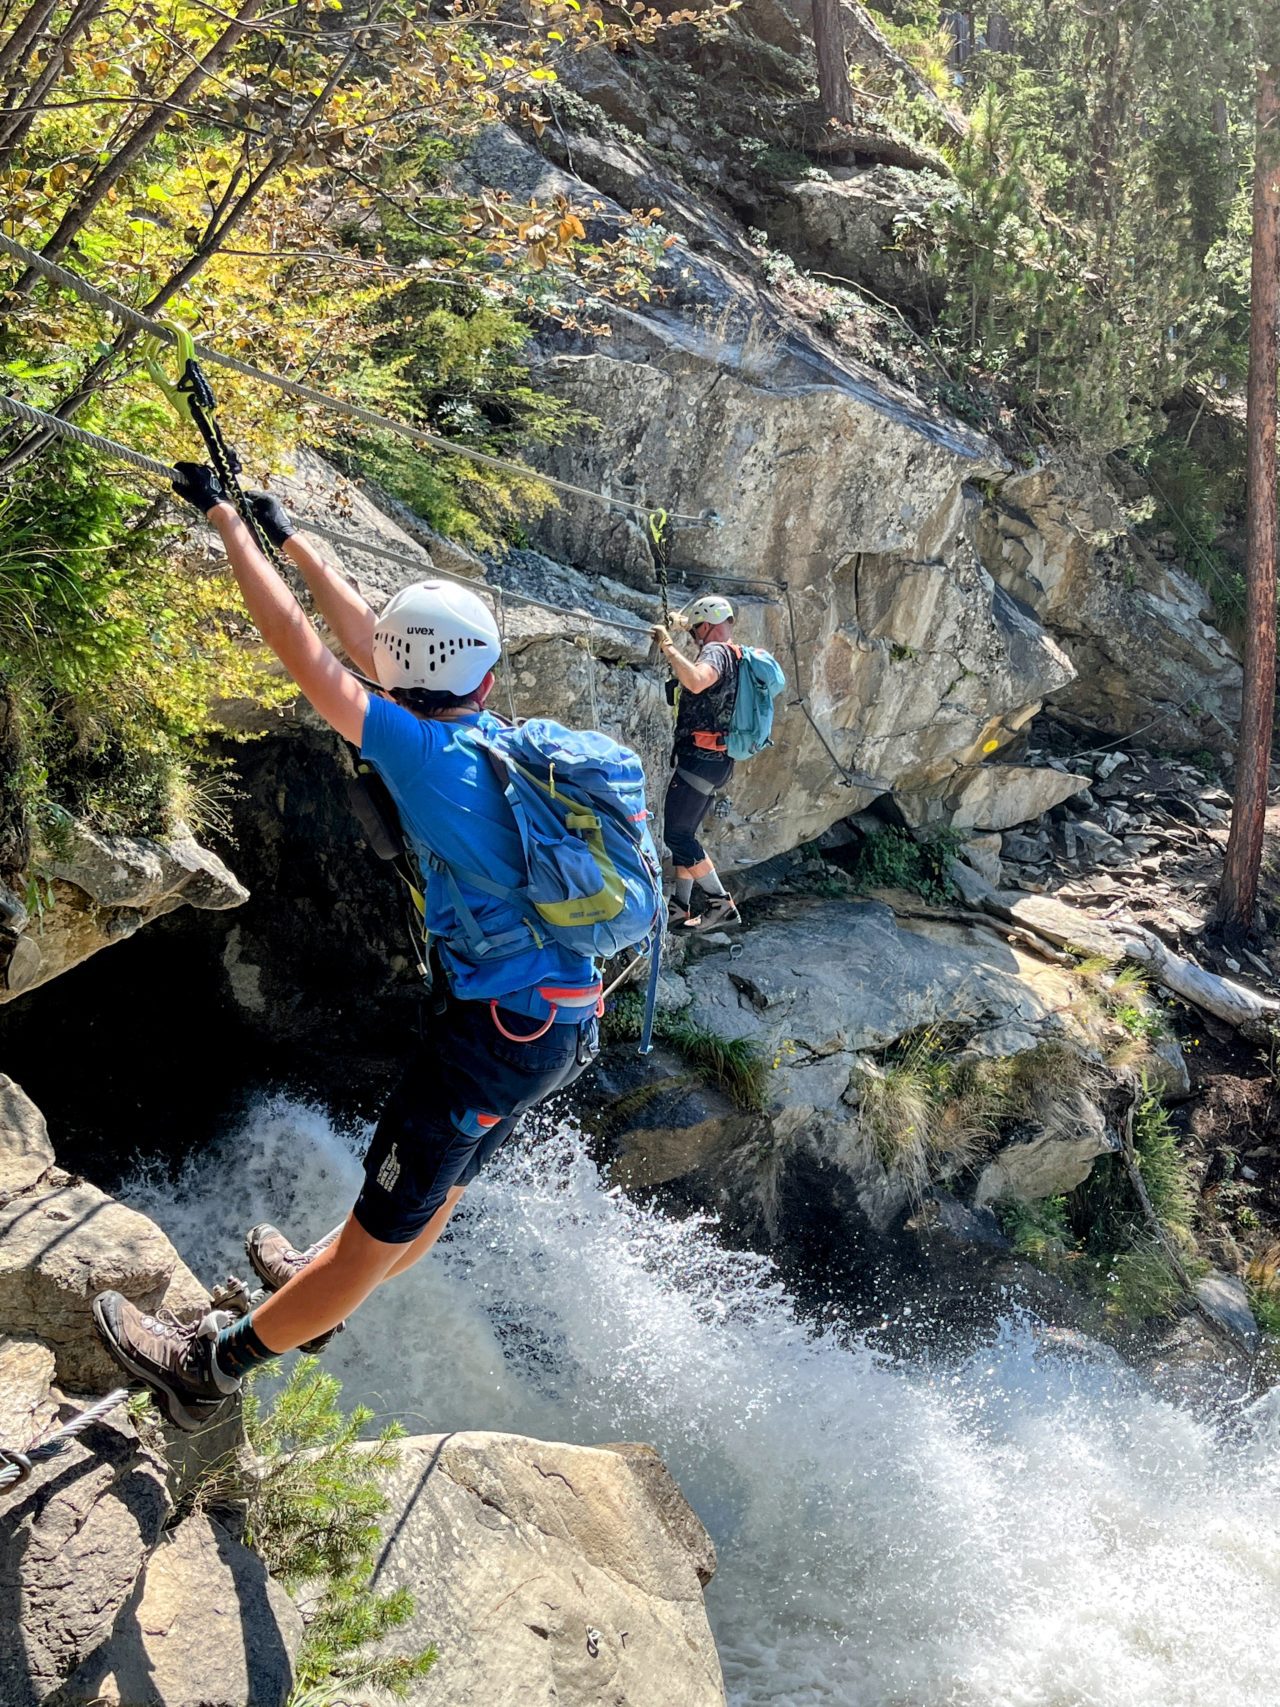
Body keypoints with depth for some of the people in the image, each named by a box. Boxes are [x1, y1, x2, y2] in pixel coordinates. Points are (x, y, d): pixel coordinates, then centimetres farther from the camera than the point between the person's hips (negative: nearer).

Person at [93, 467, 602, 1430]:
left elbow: (302, 648, -12)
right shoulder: (506, 738, 8)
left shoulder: (428, 754, -17)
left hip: (498, 1031, -9)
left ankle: (209, 1369, 19)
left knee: (383, 1229, 4)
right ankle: (319, 1293, 49)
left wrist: (226, 520, -2)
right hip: (570, 1024, 9)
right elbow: (365, 635, 16)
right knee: (441, 1188, 26)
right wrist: (286, 535, 23)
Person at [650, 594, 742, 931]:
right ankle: (681, 907, 20)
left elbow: (696, 681, -37)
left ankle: (721, 903, -9)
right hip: (717, 760, 10)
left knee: (677, 834, -8)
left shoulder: (716, 651, -14)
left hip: (700, 759, -10)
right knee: (683, 833, 15)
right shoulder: (735, 656, 18)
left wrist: (668, 646, -27)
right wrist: (670, 651, 27)